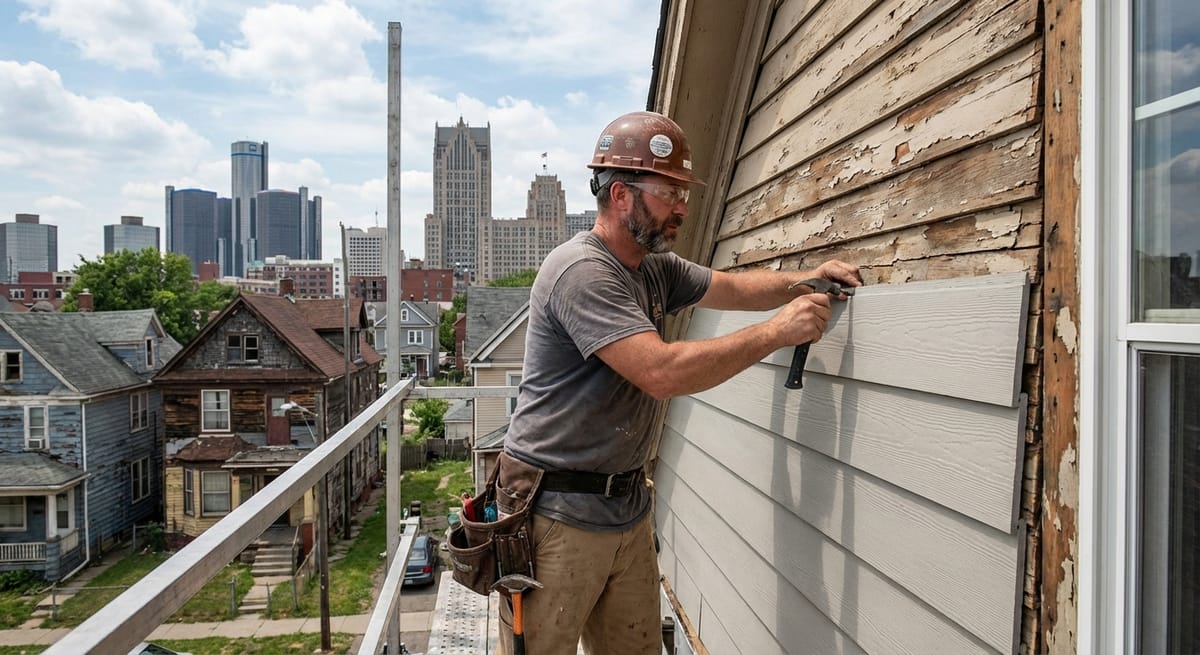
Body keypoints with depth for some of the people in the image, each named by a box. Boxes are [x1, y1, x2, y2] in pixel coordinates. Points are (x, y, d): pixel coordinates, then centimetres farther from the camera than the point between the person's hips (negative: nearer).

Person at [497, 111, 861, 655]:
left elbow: (735, 287, 19)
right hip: (558, 513, -8)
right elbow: (662, 373, -28)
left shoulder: (656, 268, 9)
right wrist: (777, 331, -22)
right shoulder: (581, 270, -20)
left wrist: (803, 281, -1)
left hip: (628, 506, 8)